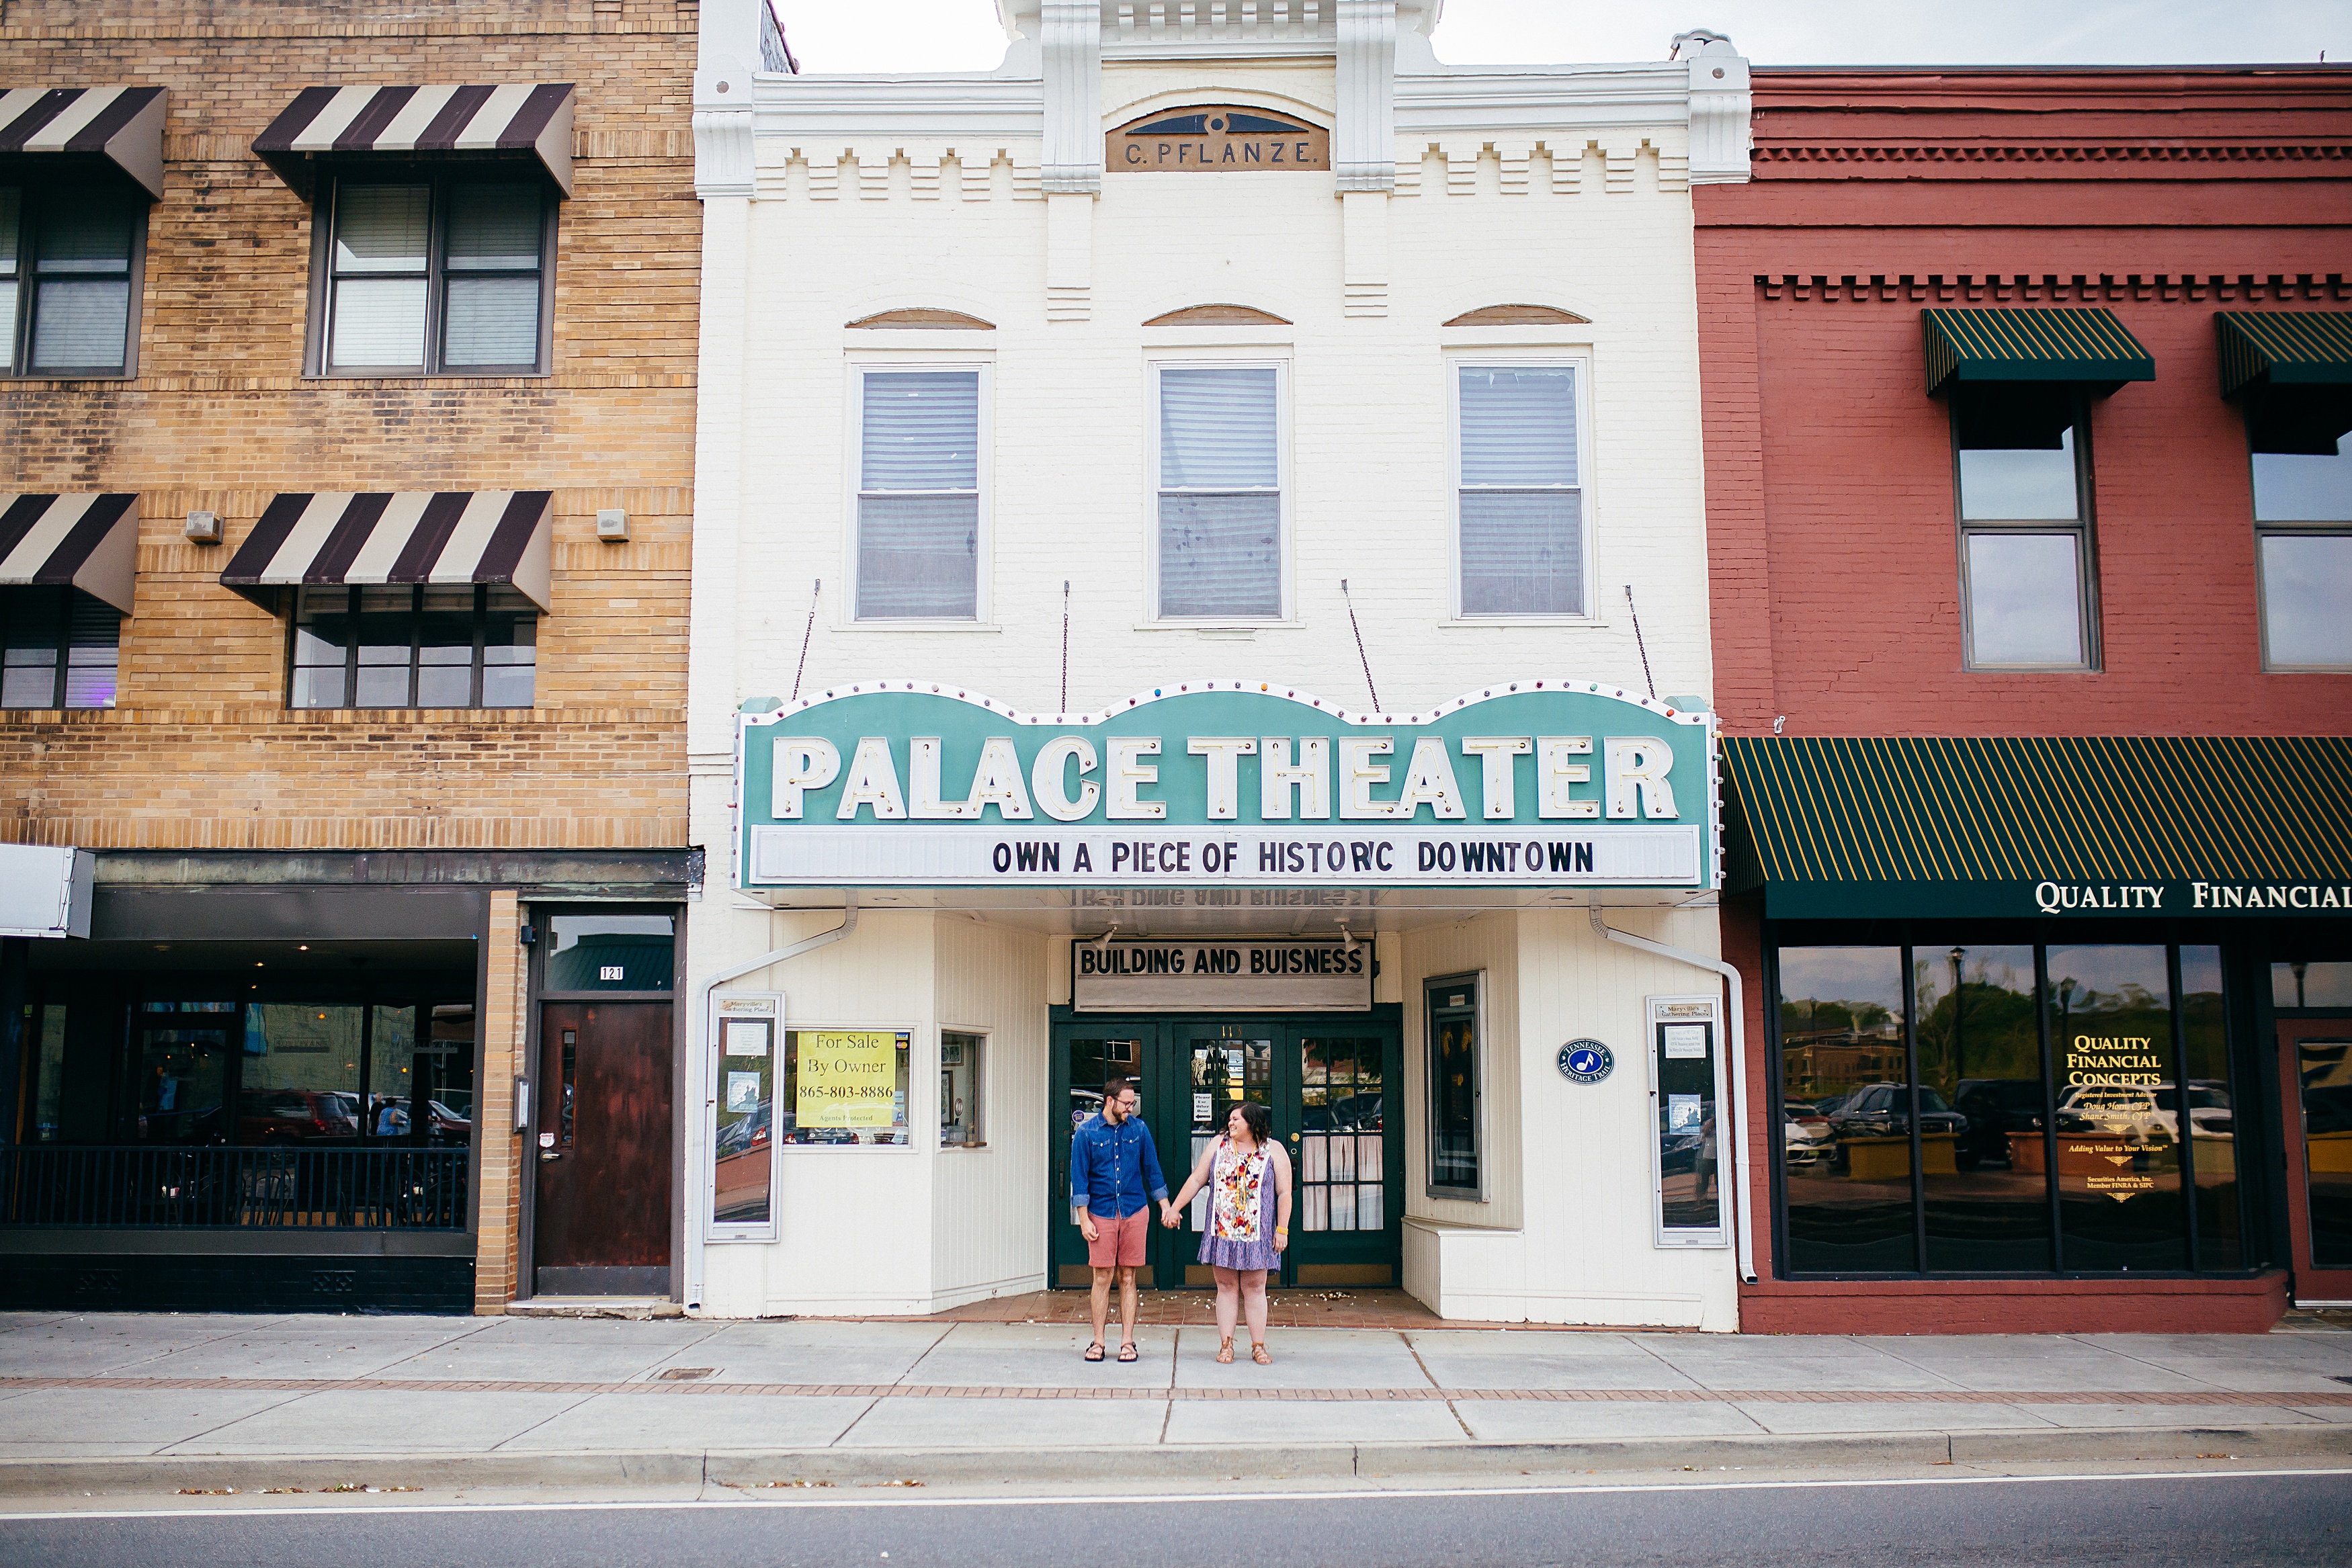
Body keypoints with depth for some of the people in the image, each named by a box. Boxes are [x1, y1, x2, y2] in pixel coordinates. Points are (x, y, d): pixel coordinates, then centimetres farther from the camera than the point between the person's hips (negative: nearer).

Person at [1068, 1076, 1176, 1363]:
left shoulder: (1139, 1129, 4)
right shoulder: (1086, 1132, -3)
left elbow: (1152, 1169, 12)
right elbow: (1079, 1178, -1)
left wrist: (1166, 1207, 11)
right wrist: (1084, 1219, -5)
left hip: (1135, 1212, 2)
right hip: (1101, 1213, -1)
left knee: (1128, 1278, 4)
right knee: (1102, 1278, 0)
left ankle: (1127, 1342, 10)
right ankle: (1098, 1342, 9)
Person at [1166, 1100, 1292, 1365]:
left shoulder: (1274, 1151, 1)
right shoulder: (1218, 1145, 8)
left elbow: (1284, 1193, 0)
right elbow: (1196, 1180, 11)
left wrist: (1282, 1229, -6)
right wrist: (1174, 1208, 8)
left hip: (1257, 1234, -2)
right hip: (1222, 1232, 2)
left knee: (1254, 1289, 1)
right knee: (1226, 1287, 3)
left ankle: (1258, 1347, 8)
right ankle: (1226, 1345, 8)